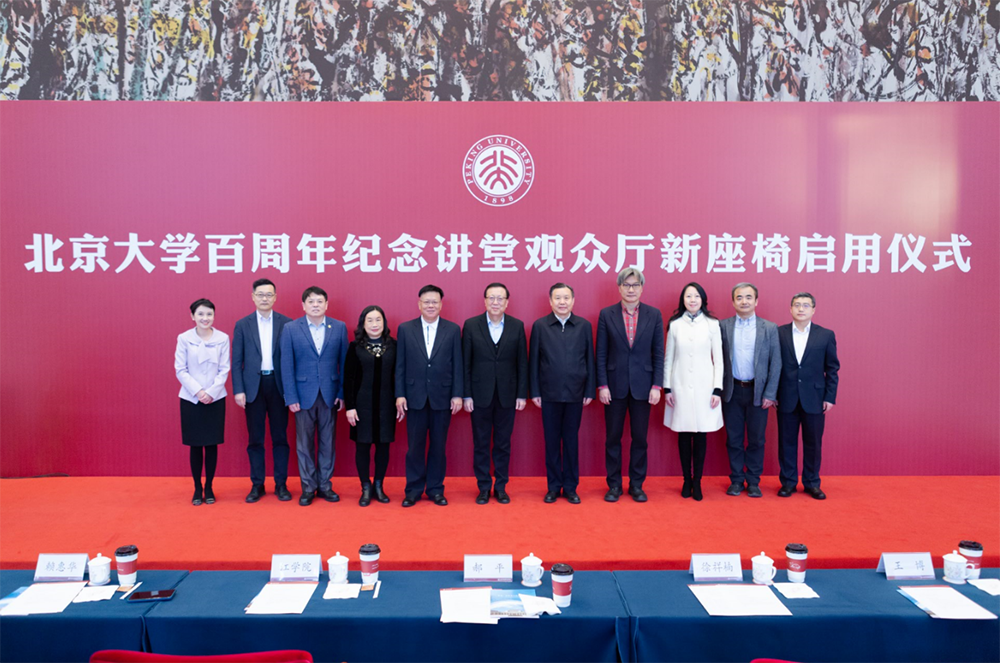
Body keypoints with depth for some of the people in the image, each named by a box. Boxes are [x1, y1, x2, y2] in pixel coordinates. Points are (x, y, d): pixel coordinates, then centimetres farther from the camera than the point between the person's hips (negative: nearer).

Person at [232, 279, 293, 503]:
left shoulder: (287, 323, 2)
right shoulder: (242, 325, 5)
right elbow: (237, 361, 3)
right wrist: (238, 390, -5)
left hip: (278, 385, 0)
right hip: (253, 386, 1)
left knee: (280, 437, 6)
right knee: (255, 439, 7)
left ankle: (281, 484, 15)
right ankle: (257, 485, 17)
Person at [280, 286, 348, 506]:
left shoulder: (339, 327, 2)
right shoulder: (290, 329, -1)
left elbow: (344, 362, 2)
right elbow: (287, 365, -3)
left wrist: (342, 393, -3)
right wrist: (291, 397, -8)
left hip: (330, 395, 1)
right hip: (303, 394, -1)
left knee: (328, 442, 9)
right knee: (304, 443, 7)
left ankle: (325, 485, 21)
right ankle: (308, 487, 18)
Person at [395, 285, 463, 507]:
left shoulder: (453, 330, 3)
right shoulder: (405, 329, 3)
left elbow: (457, 365, 2)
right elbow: (400, 366, 2)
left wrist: (457, 395, -3)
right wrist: (400, 395, -3)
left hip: (442, 397, 0)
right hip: (415, 397, 0)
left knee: (438, 445, 8)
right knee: (415, 446, 6)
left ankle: (436, 489, 20)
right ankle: (413, 490, 18)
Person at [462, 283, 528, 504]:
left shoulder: (517, 326, 1)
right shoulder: (471, 325, -2)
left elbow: (522, 363, 3)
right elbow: (465, 363, -1)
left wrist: (522, 394, -1)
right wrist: (466, 395, -5)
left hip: (507, 394, 1)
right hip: (480, 394, -1)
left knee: (503, 444, 9)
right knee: (480, 443, 7)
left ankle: (501, 487, 21)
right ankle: (484, 487, 19)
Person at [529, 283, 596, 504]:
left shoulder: (584, 326, 3)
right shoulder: (539, 326, 0)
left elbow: (590, 360, 4)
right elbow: (533, 361, 1)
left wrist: (589, 391, 1)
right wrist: (534, 392, -2)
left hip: (575, 394, 1)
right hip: (549, 394, 0)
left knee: (571, 441, 8)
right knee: (551, 441, 7)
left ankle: (570, 487, 18)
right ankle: (553, 487, 18)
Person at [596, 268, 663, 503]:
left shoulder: (654, 314, 2)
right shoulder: (606, 314, 0)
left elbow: (658, 354, 2)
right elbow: (601, 354, 0)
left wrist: (656, 386, -4)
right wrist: (602, 385, -6)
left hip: (642, 385, 0)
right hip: (615, 385, 0)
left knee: (640, 438, 8)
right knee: (613, 437, 7)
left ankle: (636, 485, 20)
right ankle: (614, 485, 19)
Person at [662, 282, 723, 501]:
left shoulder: (712, 324, 1)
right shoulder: (675, 324, 3)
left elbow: (718, 359, 2)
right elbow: (668, 359, 6)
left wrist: (717, 389, -3)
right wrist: (667, 388, 1)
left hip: (704, 386, 0)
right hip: (680, 386, 1)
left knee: (701, 434, 2)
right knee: (684, 434, 5)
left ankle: (697, 481, 13)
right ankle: (686, 480, 16)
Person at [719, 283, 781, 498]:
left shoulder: (769, 328, 2)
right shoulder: (723, 326, 2)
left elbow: (776, 363, 0)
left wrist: (770, 394, -6)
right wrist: (717, 389, -5)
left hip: (757, 391, 0)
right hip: (732, 391, 0)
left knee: (756, 440, 7)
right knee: (734, 439, 8)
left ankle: (753, 482, 19)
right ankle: (736, 480, 20)